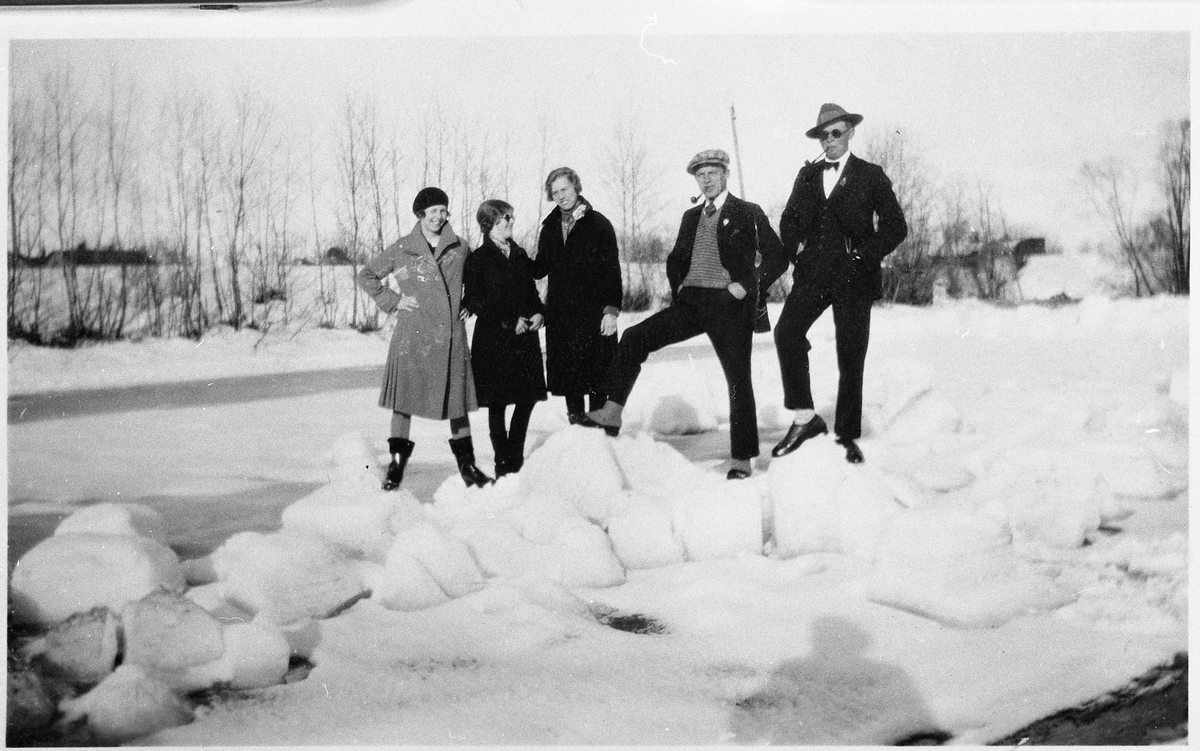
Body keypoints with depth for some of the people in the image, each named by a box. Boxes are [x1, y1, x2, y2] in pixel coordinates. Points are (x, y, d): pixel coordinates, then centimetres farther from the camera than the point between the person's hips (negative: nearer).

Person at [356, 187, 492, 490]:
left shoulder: (459, 249, 9)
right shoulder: (401, 250, 1)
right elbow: (366, 276, 8)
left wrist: (467, 306, 12)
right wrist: (392, 300, -1)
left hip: (451, 336, 2)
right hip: (412, 336, -2)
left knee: (457, 396, 6)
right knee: (404, 396, -1)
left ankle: (466, 464, 15)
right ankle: (397, 462, 9)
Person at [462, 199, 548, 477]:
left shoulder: (519, 255, 13)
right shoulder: (478, 259, -4)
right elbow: (473, 302, -9)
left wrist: (538, 313, -1)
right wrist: (509, 322, -15)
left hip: (524, 337, 6)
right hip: (493, 340, -5)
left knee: (528, 397, 4)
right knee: (497, 403, 1)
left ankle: (516, 459, 19)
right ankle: (503, 464, 10)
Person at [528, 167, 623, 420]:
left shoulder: (598, 224, -1)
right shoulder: (550, 228, 14)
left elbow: (612, 270, -6)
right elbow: (539, 269, 18)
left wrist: (611, 309, -13)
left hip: (594, 314, -5)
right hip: (560, 316, 5)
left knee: (596, 375, -3)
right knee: (566, 375, 6)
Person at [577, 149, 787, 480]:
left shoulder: (748, 213, 2)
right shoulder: (691, 217, 18)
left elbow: (777, 258, -4)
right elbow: (675, 259, 31)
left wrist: (749, 287, -12)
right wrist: (678, 287, 14)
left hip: (728, 304, -5)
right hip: (690, 302, 5)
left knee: (738, 379, -3)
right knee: (634, 338, -8)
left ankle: (741, 459, 4)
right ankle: (612, 413, -5)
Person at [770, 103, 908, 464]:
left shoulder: (871, 176, 4)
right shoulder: (807, 175, 14)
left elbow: (895, 226, 2)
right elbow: (789, 221, 24)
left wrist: (866, 255, -7)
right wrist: (795, 253, 8)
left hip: (854, 277, -2)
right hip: (813, 274, 3)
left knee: (851, 357, 0)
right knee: (786, 332, -21)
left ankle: (847, 436, 13)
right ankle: (804, 417, -13)